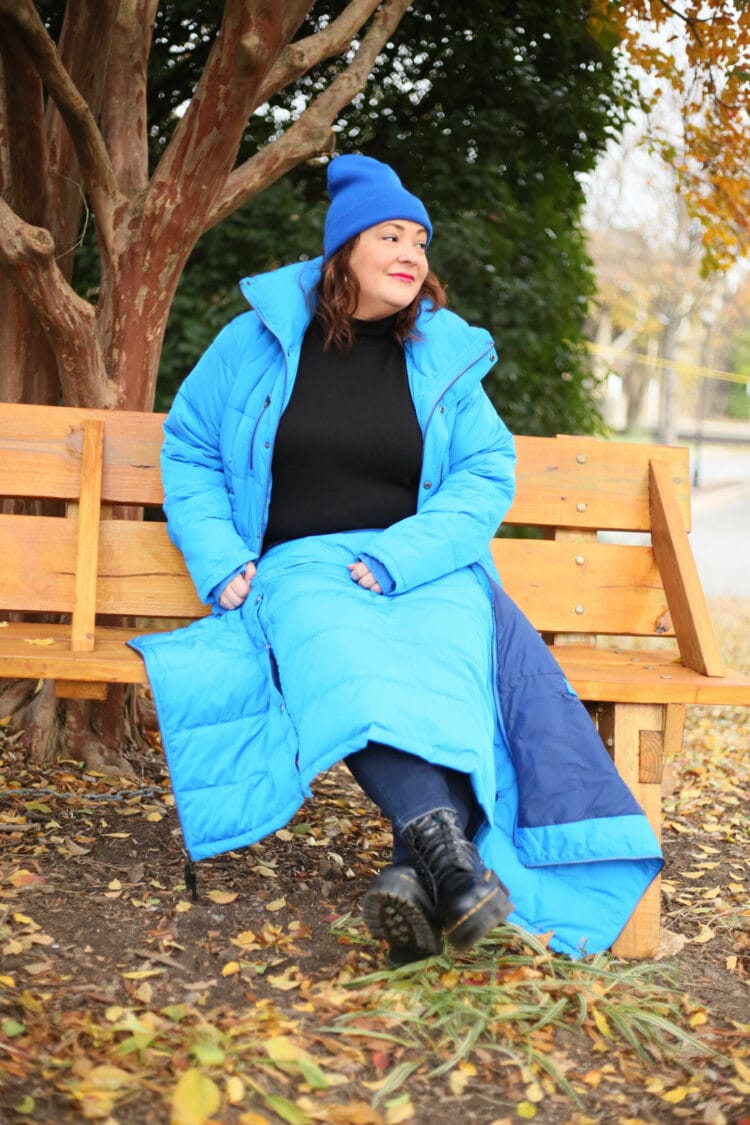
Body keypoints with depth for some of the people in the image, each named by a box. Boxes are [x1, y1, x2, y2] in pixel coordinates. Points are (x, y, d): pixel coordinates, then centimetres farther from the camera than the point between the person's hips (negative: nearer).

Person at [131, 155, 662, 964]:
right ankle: (445, 846, -52)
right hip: (298, 567, -1)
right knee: (344, 655, -37)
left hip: (422, 570, 1)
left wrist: (400, 558, -13)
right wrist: (220, 560, -3)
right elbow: (187, 452, 13)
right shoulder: (257, 341, 8)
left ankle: (423, 875, -49)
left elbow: (486, 474, 4)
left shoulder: (444, 358, 10)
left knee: (459, 653, -34)